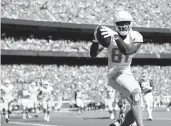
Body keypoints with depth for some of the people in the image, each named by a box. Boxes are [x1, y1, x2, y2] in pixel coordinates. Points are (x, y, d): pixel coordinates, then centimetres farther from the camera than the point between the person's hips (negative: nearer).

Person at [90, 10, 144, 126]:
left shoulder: (136, 37, -11)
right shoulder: (109, 35, -14)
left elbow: (127, 51, -33)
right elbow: (93, 54, -19)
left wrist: (116, 36, -48)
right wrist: (96, 40, -38)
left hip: (127, 72, 5)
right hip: (115, 73, -5)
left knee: (136, 109, 3)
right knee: (136, 93, -31)